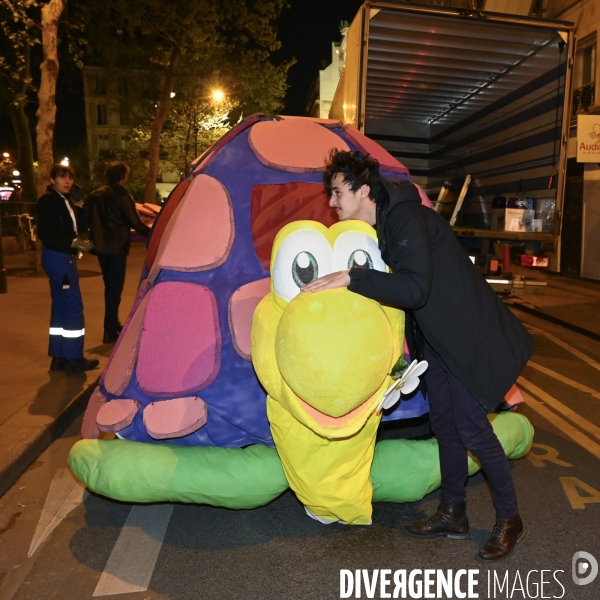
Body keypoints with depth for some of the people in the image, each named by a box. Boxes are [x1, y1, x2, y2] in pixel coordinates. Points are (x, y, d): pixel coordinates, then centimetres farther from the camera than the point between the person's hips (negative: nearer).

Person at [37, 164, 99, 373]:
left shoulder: (62, 200, 16)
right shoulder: (48, 200, -12)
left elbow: (64, 229, 13)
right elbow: (45, 233, -22)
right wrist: (73, 243, -25)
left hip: (61, 257, 10)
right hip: (58, 258, -10)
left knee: (60, 306, 11)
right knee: (73, 306, -7)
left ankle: (59, 357, 18)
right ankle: (73, 358, 1)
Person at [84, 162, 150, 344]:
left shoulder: (95, 196, 8)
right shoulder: (123, 197, -12)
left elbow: (88, 220, 10)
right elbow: (135, 223, -13)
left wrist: (95, 239, 19)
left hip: (100, 247, 7)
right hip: (117, 248, -7)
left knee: (110, 287, 18)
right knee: (115, 289, -1)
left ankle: (113, 324, 30)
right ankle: (110, 332, 1)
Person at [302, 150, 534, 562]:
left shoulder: (407, 218, -24)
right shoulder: (378, 226, 5)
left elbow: (415, 288, -35)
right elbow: (389, 285, 14)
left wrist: (350, 278, -36)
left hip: (467, 335, -9)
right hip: (436, 336, 9)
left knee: (472, 428, -4)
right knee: (444, 421, 14)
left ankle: (510, 520, 19)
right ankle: (453, 515, 29)